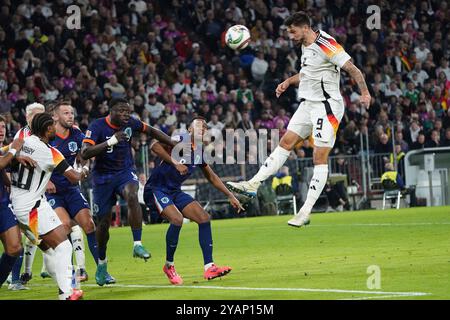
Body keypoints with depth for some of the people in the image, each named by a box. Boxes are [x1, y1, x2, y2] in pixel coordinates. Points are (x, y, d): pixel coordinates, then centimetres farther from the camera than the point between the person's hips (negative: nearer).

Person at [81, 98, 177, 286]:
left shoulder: (130, 123, -6)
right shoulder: (97, 126, -19)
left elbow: (151, 131, 12)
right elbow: (84, 153, -30)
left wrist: (175, 145, 9)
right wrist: (111, 141, -37)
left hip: (125, 172, 2)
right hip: (103, 177, -2)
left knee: (132, 196, -32)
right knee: (103, 222, 3)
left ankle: (137, 245, -29)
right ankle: (101, 266, 24)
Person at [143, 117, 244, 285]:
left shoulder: (200, 152, 9)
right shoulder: (180, 140, -14)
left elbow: (212, 177, 23)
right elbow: (155, 146, -29)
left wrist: (230, 196, 21)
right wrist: (175, 163, -32)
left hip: (175, 191, 8)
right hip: (157, 188, -8)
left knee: (204, 218, -4)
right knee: (177, 219, -29)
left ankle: (209, 267, -4)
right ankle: (169, 266, -9)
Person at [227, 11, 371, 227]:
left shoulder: (326, 44, -17)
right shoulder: (305, 46, 11)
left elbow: (352, 69, -19)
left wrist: (365, 92, -30)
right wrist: (288, 82, 12)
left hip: (327, 106, -9)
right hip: (308, 104, 9)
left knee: (320, 157, -8)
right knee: (286, 143, 6)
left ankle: (306, 212, -10)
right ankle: (253, 185, 6)